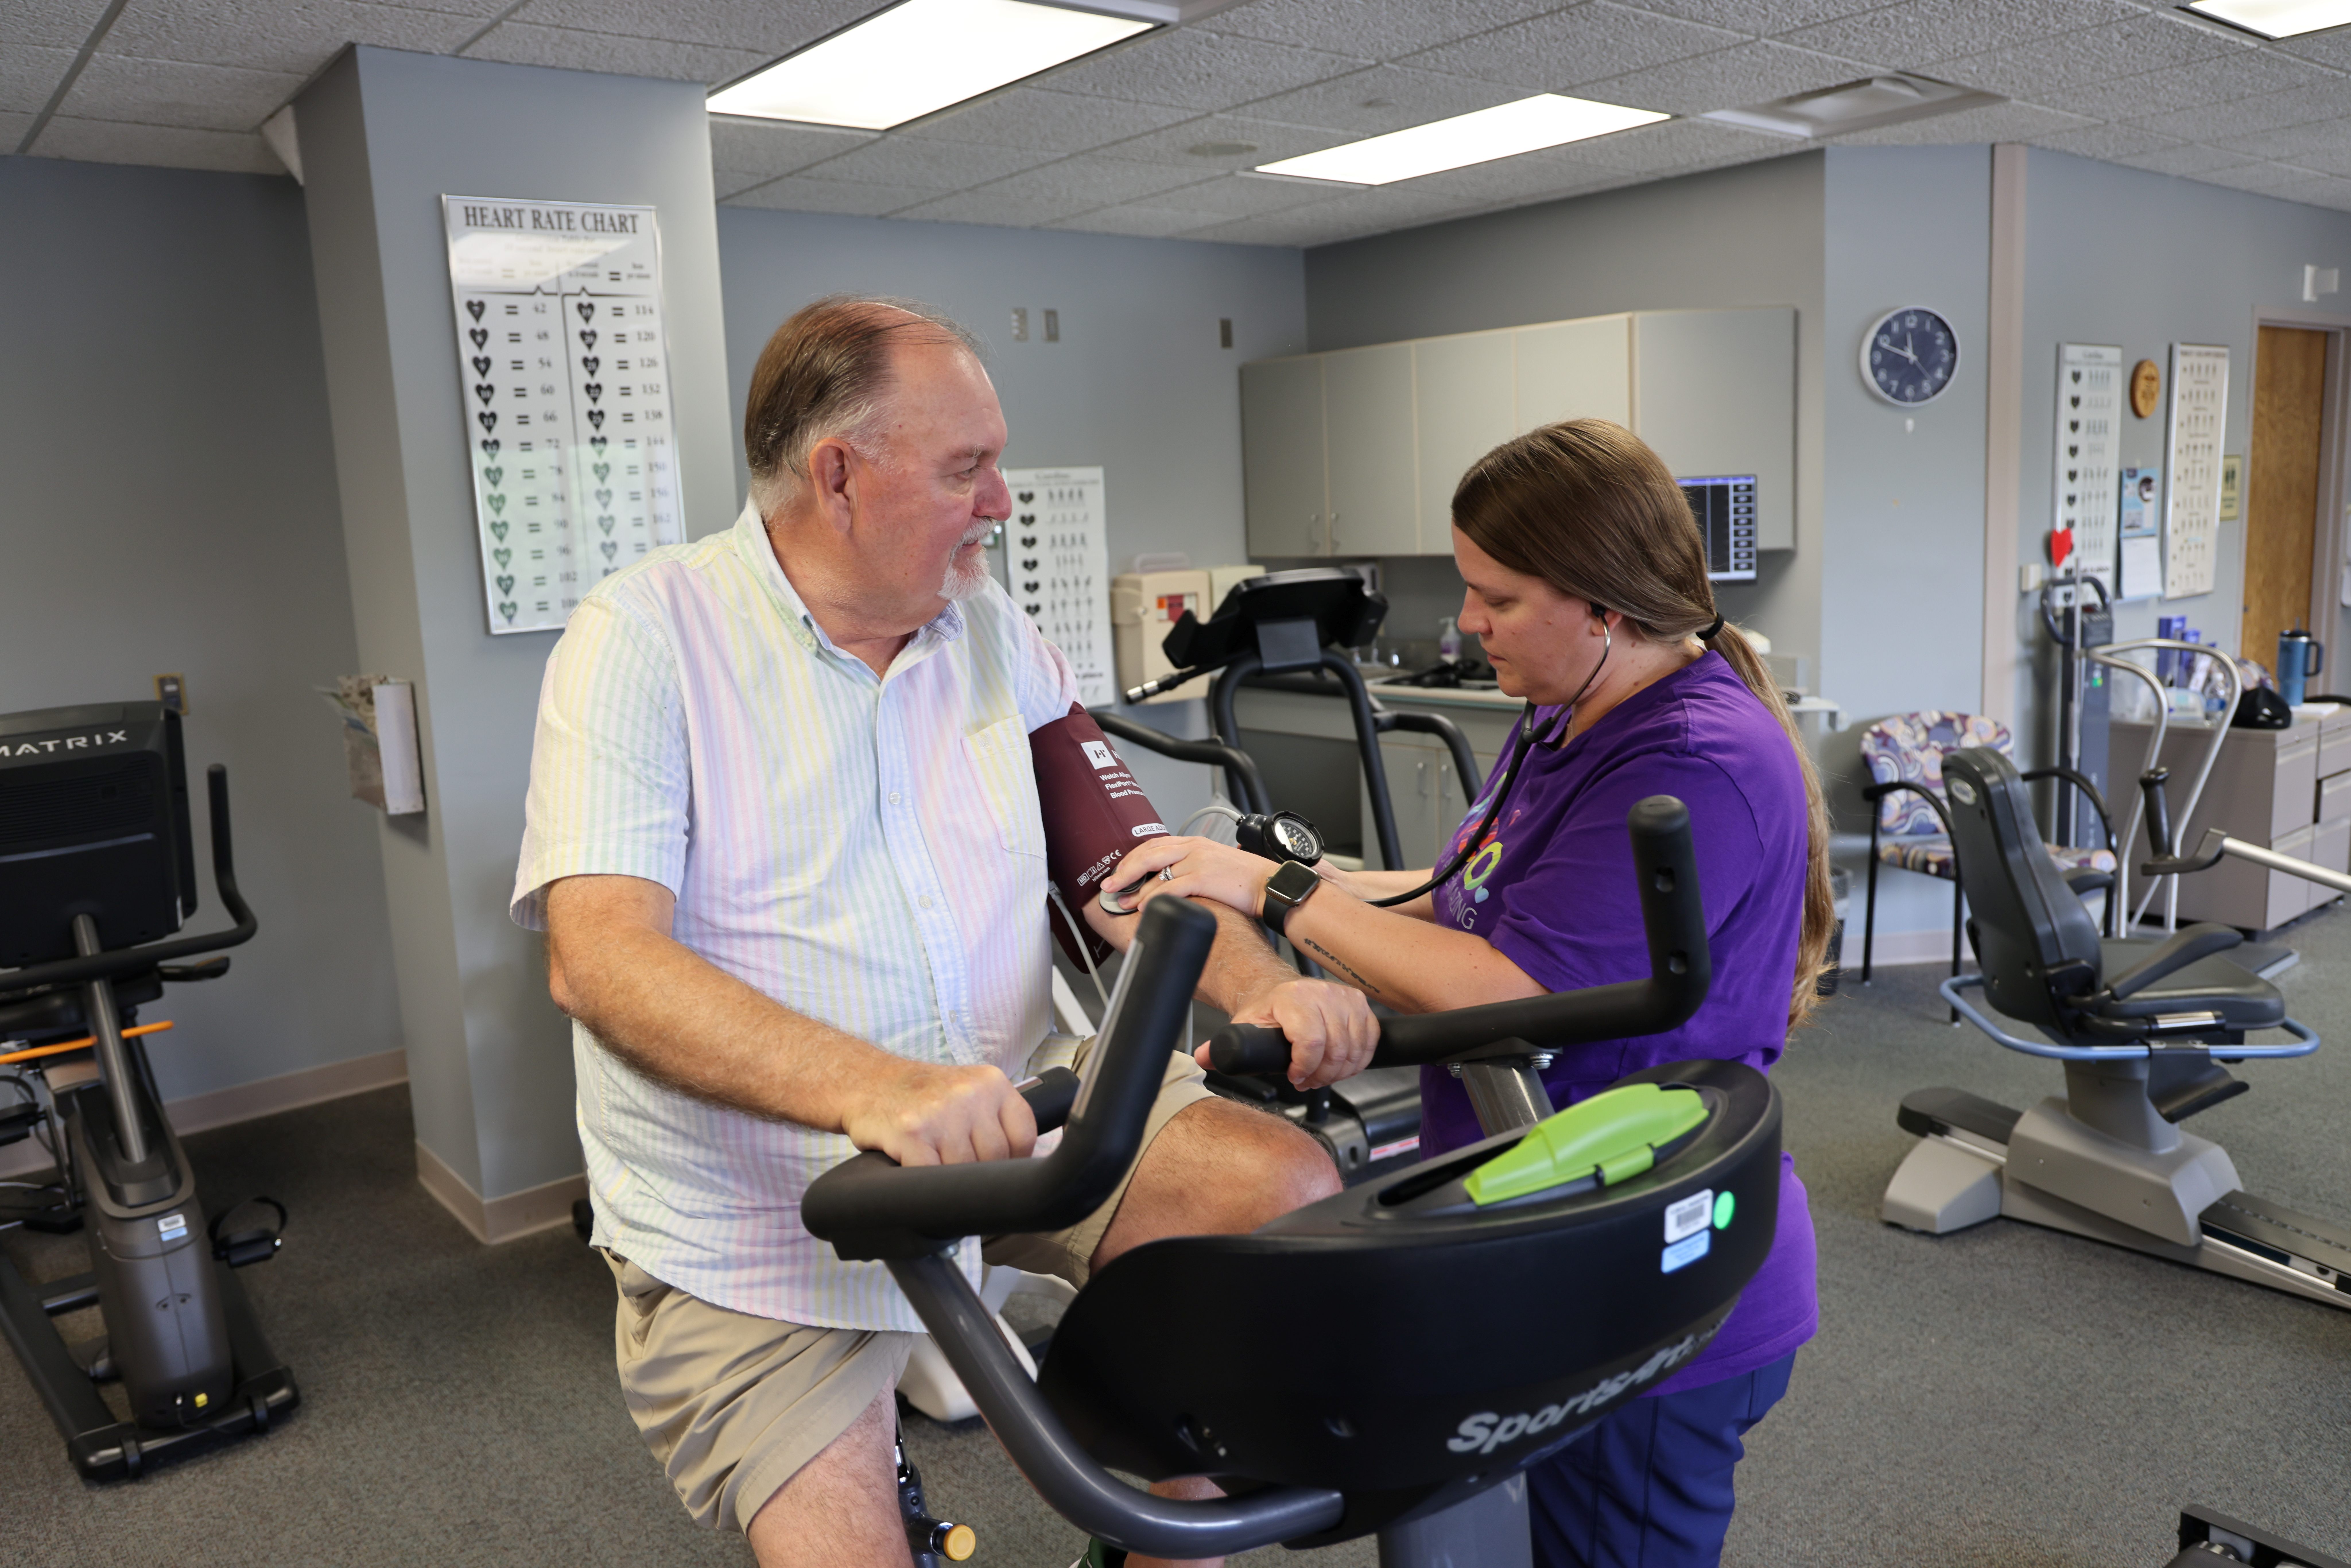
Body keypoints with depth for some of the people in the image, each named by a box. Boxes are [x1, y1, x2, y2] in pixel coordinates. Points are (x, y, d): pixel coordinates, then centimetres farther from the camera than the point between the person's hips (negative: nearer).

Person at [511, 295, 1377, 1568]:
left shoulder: (991, 628, 6)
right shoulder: (643, 634, -11)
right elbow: (600, 958, -24)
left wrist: (1263, 989, -17)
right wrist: (877, 1090, -39)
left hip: (1007, 1114, 5)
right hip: (756, 1223, -4)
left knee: (1296, 1192, -13)